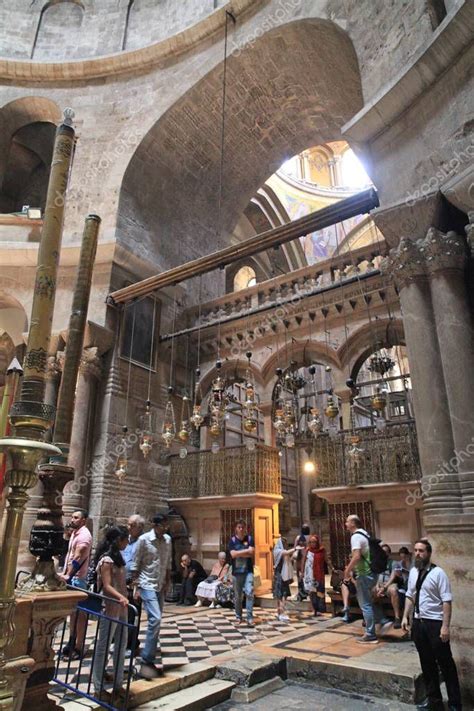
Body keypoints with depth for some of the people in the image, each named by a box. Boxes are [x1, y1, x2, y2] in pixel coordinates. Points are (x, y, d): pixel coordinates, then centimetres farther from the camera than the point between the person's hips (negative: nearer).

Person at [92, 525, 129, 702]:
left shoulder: (117, 557, 10)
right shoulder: (106, 560, -17)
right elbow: (107, 586, -24)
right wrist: (121, 597, -39)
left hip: (121, 608, 9)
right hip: (110, 608, -9)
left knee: (121, 645, 14)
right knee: (103, 647, 3)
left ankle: (118, 684, 26)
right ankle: (98, 688, 16)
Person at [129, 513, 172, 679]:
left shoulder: (168, 540, 4)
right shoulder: (144, 539, -13)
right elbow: (135, 565, -8)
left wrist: (168, 581, 9)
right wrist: (136, 587, -9)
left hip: (161, 586, 6)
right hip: (147, 585, -6)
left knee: (156, 621, 11)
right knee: (155, 619, -17)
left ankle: (150, 659, 23)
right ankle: (146, 661, -9)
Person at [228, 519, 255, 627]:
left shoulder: (249, 539, 1)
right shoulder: (232, 540, 0)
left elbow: (252, 553, -10)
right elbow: (233, 554, -13)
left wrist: (239, 553, -11)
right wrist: (246, 551, -11)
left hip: (248, 571, -1)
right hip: (237, 571, 1)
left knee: (249, 593, -12)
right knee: (238, 596, 10)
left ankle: (250, 617, -6)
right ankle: (238, 616, 26)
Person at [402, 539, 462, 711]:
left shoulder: (438, 573, -15)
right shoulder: (413, 572, 5)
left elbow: (447, 601, -17)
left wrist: (445, 626, -20)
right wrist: (405, 616, 8)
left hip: (435, 623, -6)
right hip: (418, 622, 6)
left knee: (445, 663, 7)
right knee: (426, 663, 18)